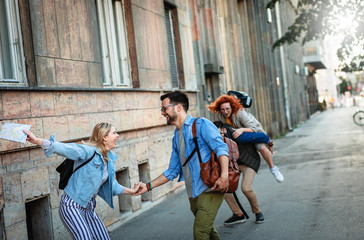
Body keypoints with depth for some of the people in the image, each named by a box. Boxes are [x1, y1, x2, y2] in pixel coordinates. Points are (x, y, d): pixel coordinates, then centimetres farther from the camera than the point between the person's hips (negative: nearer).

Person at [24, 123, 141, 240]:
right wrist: (37, 140, -39)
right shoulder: (89, 151, -18)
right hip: (71, 206, -8)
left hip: (88, 208, 8)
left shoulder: (110, 158, 7)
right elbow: (64, 148, -28)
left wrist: (131, 191, 18)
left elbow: (111, 185, 17)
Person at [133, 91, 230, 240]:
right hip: (193, 194, 8)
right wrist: (148, 186, 16)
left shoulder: (201, 124, -4)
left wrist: (224, 175, -30)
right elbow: (172, 171, 23)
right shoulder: (176, 137, 19)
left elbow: (221, 147, -16)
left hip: (210, 189, -8)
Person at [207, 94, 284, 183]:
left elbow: (253, 129, -42)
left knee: (262, 148, -22)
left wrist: (242, 130, -59)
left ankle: (273, 168, 1)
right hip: (236, 131, 6)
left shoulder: (240, 113, -38)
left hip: (252, 128, -5)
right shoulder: (220, 115, -23)